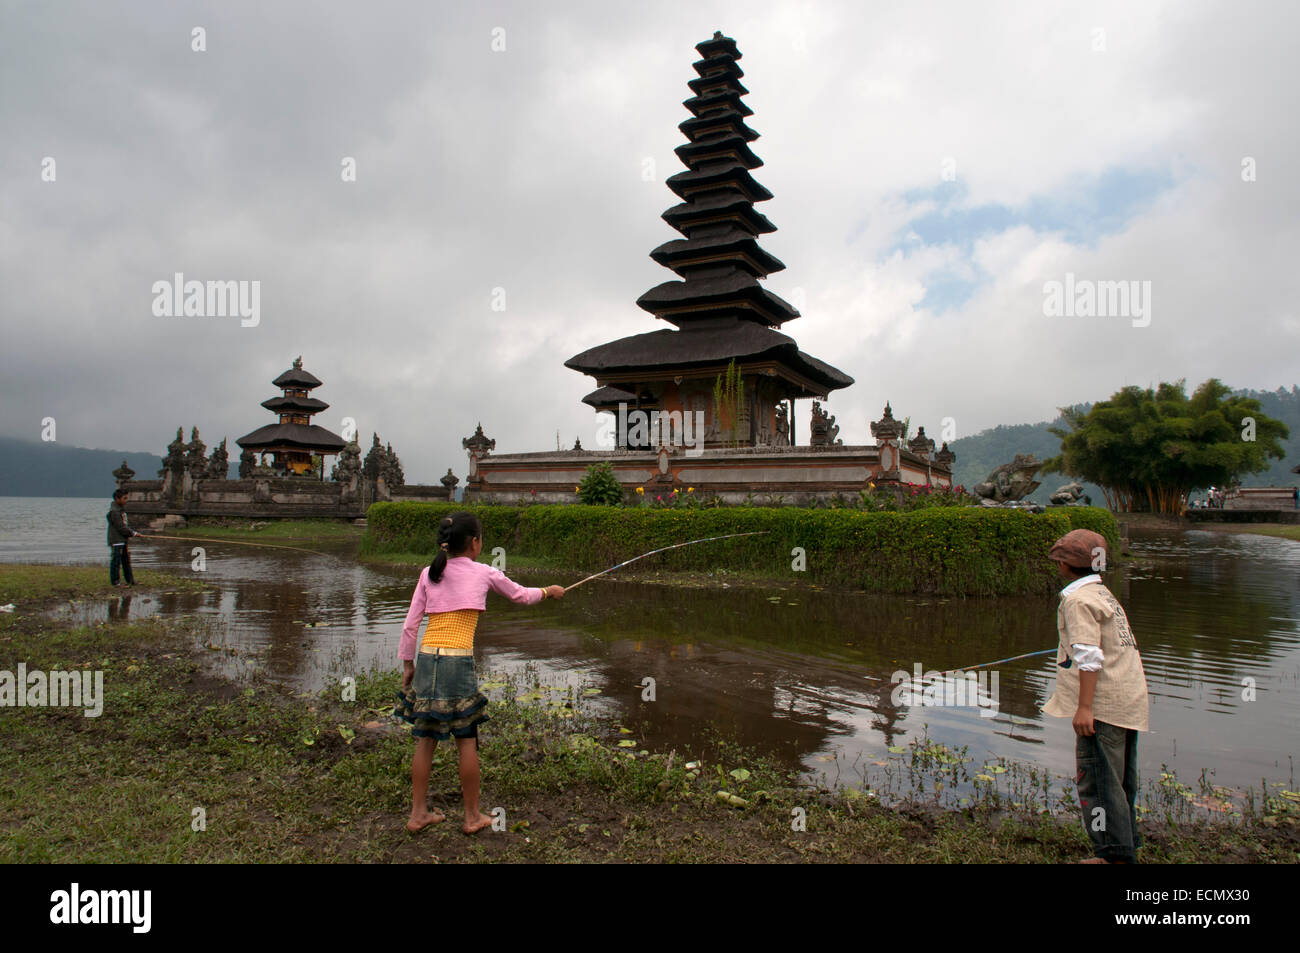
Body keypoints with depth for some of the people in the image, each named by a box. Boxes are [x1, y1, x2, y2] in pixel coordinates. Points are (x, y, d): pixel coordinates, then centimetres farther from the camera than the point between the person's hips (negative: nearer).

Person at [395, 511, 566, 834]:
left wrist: (407, 663, 16)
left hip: (427, 659, 4)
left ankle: (418, 813, 23)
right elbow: (521, 596, 15)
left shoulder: (429, 574, 9)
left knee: (425, 738, 14)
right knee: (466, 739, 7)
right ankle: (472, 816, 18)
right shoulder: (484, 573, 1)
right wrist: (549, 591, 33)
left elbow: (410, 625, 8)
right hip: (458, 661, -4)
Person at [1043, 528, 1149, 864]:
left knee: (1098, 778, -6)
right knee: (1118, 779, 17)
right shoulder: (1103, 593, 18)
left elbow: (1089, 656, -20)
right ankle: (1126, 844, 26)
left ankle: (1116, 852, -3)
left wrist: (1084, 706, -21)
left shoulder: (1079, 599, -12)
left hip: (1103, 702, -10)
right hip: (1128, 700, 10)